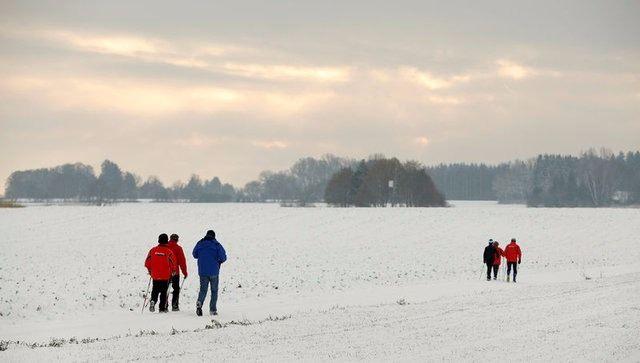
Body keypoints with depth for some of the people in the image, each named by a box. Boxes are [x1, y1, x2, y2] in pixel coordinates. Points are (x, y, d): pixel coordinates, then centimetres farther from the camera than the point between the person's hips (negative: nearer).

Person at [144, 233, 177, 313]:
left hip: (155, 275, 2)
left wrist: (150, 270, 20)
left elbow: (147, 262, 3)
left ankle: (153, 301, -12)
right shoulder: (168, 251, -10)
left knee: (155, 290, 15)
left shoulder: (153, 250, -2)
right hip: (165, 276, -2)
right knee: (164, 292, 7)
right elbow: (173, 264, -8)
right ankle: (162, 308, 6)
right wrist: (173, 271, 11)